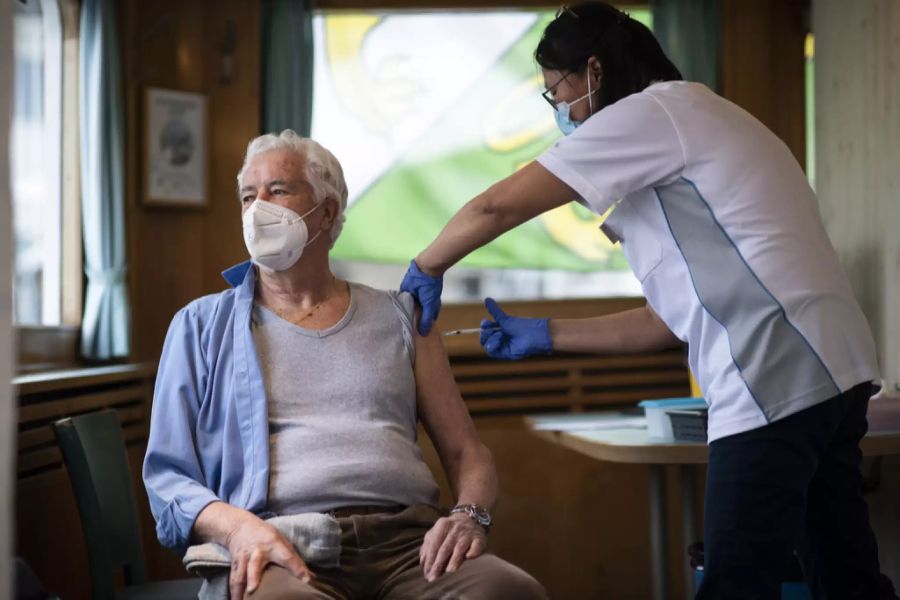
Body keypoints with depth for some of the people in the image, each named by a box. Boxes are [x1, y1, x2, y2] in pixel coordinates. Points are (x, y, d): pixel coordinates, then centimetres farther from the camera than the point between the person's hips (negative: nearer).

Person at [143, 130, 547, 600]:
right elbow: (167, 478, 9)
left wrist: (469, 515, -6)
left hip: (409, 539, 3)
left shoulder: (398, 317, 21)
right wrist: (235, 525, -14)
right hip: (283, 547, -2)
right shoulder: (202, 325, 16)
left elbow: (466, 451, 18)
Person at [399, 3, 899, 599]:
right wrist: (545, 335, 24)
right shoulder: (694, 124, 26)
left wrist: (426, 269, 11)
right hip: (829, 369, 10)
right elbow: (677, 319, 24)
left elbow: (496, 207, -7)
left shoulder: (651, 111, -2)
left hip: (776, 380, -10)